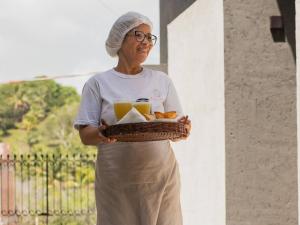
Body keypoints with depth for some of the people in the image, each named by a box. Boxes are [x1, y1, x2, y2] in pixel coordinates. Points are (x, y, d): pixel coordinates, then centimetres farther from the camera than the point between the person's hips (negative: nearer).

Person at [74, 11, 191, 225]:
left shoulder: (162, 81, 13)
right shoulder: (98, 83, 6)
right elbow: (85, 135, 2)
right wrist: (102, 133, -20)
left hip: (161, 176, 2)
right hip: (117, 181, -2)